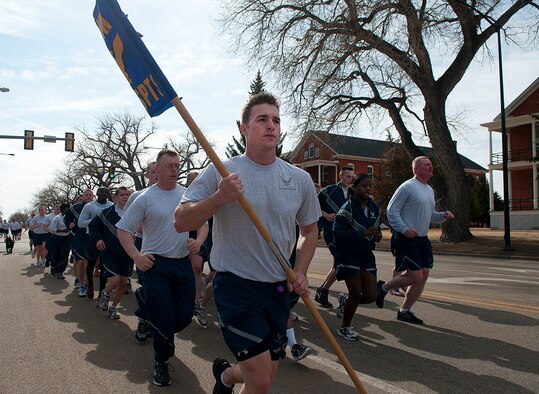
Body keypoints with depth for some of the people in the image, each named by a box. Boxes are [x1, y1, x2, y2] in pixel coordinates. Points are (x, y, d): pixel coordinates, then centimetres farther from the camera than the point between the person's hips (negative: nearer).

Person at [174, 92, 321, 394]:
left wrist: (300, 272, 2)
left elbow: (310, 231, 16)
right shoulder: (220, 173, -9)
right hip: (235, 287, -5)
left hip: (279, 289, 5)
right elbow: (181, 222, -13)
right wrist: (218, 198, -28)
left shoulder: (301, 179, 3)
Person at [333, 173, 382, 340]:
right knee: (356, 294, -1)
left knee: (371, 296, 2)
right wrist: (363, 234, -28)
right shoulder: (347, 209, -17)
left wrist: (377, 235, -3)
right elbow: (338, 234, -23)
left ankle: (344, 300, 33)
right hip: (348, 256, -6)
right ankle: (345, 328, 22)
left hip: (366, 255, 6)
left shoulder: (374, 208, 5)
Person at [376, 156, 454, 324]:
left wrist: (444, 215, 4)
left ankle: (404, 311, 16)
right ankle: (383, 288, 12)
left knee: (424, 275, 5)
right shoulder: (407, 187, -11)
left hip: (422, 239, 9)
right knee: (415, 276, -12)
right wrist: (404, 229, -23)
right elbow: (392, 210, -14)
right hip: (406, 239, -9)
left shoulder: (430, 190, 17)